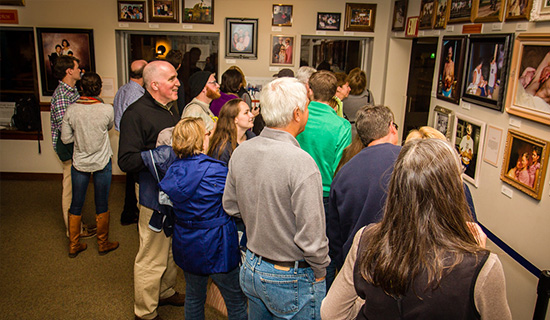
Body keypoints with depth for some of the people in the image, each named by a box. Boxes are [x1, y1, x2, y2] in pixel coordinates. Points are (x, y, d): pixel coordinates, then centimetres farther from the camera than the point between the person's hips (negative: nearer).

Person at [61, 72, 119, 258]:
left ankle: (74, 245, 26)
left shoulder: (71, 110, -11)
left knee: (76, 204, 14)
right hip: (102, 163, -2)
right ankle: (103, 244, 25)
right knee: (102, 205, 11)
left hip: (79, 163, 2)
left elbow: (66, 138, -3)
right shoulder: (106, 109, -16)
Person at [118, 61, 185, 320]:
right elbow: (126, 161, -22)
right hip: (155, 195, -9)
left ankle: (166, 292, 44)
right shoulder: (136, 113, -17)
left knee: (173, 250, 23)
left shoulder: (171, 108, 10)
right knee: (152, 257, 3)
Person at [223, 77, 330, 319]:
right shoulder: (301, 162, -27)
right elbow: (311, 235, -25)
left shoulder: (241, 152, -5)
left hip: (251, 269, 7)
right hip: (292, 279, -6)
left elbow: (230, 206, 8)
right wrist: (319, 272, -8)